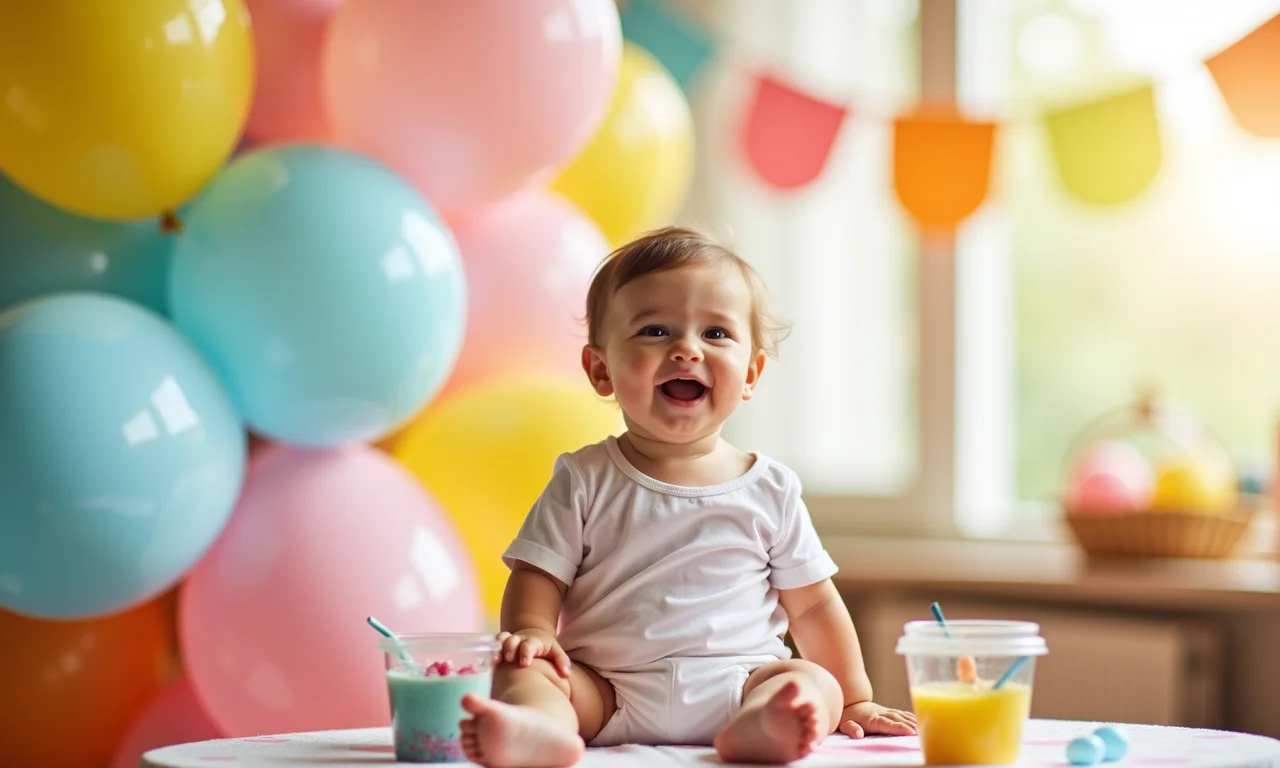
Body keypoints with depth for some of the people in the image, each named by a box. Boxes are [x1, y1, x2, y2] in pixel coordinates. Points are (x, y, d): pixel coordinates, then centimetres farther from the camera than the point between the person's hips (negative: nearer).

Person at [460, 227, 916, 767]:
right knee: (521, 672, -25)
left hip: (735, 687, 1)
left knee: (813, 683, -26)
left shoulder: (770, 490, 9)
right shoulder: (585, 481, 6)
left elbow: (812, 606, 15)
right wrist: (531, 632, -17)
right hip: (605, 693, 0)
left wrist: (854, 703, 13)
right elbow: (537, 579, 4)